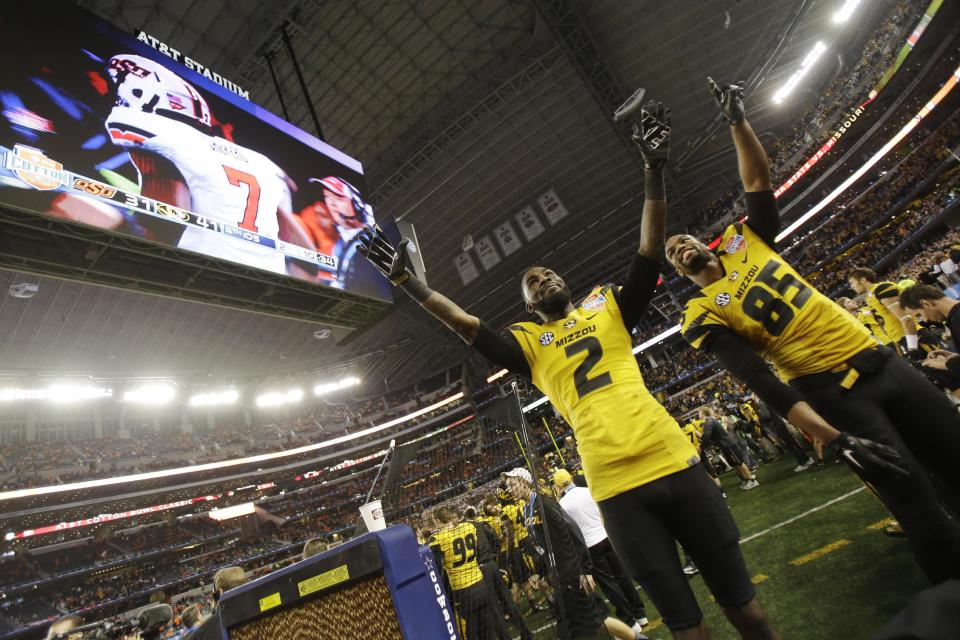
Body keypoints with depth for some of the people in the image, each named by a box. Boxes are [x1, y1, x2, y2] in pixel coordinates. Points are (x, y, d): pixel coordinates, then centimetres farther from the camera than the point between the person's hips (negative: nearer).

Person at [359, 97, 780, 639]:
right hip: (617, 488, 0)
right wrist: (407, 281, -9)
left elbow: (651, 255, -1)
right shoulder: (529, 342, 7)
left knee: (738, 593, 15)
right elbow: (466, 325, -3)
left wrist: (654, 170, -8)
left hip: (673, 461, 1)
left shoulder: (608, 305, 9)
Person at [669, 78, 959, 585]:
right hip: (832, 394, -5)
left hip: (879, 361, 6)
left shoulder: (745, 241, 7)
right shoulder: (703, 314, -11)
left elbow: (759, 183, 6)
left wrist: (738, 122, -3)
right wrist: (836, 439, -24)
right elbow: (760, 382, -18)